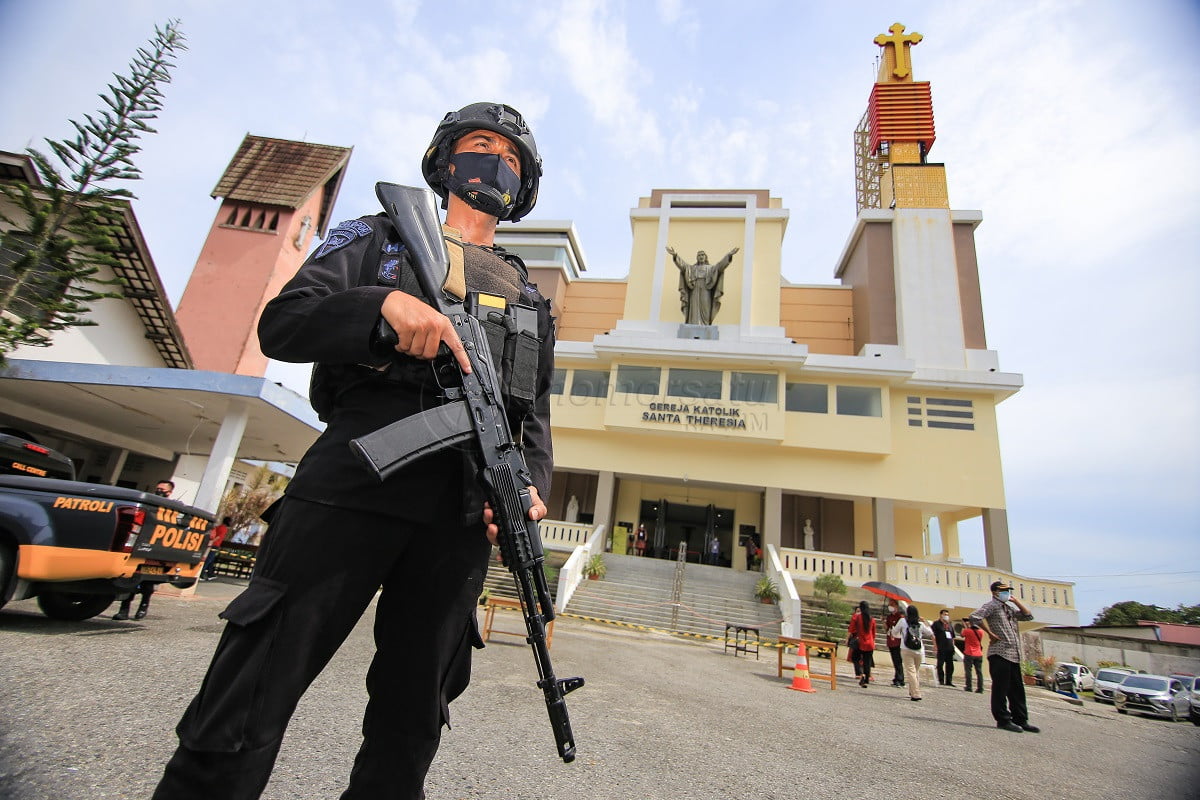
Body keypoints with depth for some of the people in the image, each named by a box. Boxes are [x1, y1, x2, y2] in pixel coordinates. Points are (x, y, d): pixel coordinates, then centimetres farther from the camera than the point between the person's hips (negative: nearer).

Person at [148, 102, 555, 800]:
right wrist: (387, 303, -13)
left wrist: (534, 487, -4)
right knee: (248, 704, 0)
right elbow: (281, 325, 5)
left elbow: (535, 419, 17)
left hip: (461, 516, 3)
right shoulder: (377, 238, 18)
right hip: (351, 485, -2)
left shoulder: (529, 297, 23)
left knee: (412, 721, 11)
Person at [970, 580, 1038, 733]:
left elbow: (1028, 616, 16)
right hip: (999, 653, -8)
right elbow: (974, 616, -22)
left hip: (1014, 655, 8)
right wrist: (989, 633, -16)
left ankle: (1020, 720, 20)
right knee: (1000, 689, -2)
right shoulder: (992, 605, -7)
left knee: (1017, 690, 12)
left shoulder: (1010, 608, 21)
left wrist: (1015, 600, 11)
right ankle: (1003, 720, 4)